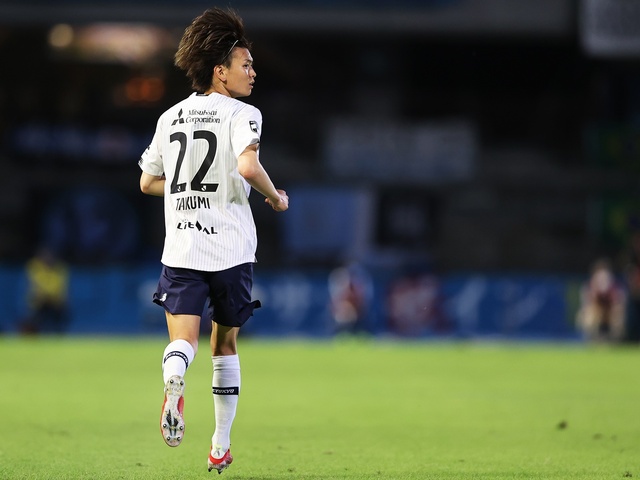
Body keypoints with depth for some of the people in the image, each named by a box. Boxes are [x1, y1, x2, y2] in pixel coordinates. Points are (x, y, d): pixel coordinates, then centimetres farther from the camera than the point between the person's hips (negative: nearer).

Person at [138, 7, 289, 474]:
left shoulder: (171, 117, 12)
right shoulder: (241, 114, -6)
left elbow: (148, 182, 19)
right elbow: (247, 167, -24)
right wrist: (276, 197, -7)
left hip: (181, 249, 2)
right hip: (231, 248, -2)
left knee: (182, 341, -7)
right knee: (226, 345, 15)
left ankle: (174, 380, -44)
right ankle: (221, 447, 20)